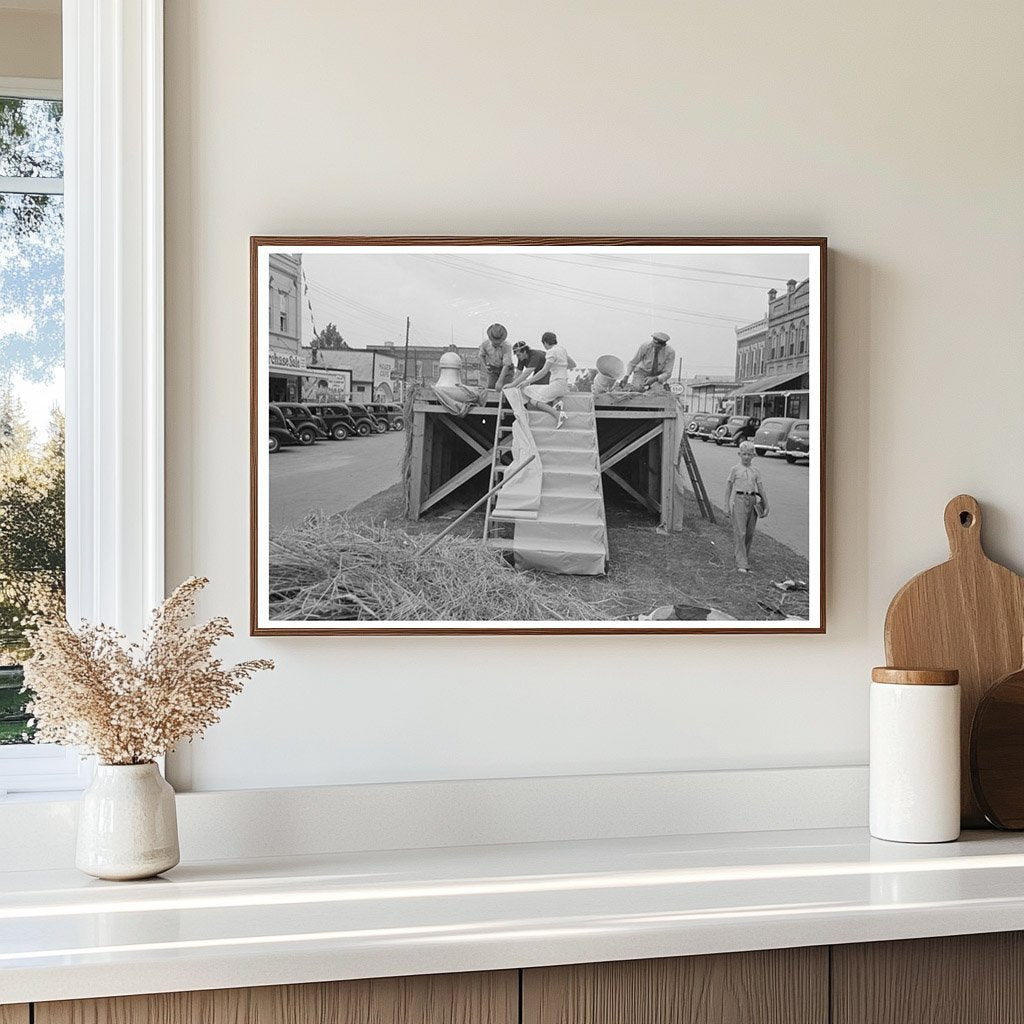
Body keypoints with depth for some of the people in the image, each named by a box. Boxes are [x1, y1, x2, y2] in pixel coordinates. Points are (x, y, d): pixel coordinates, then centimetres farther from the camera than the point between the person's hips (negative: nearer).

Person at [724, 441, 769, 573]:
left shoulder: (756, 471, 9)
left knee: (749, 533, 8)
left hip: (752, 502, 3)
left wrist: (766, 506, 5)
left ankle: (744, 556, 28)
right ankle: (742, 564, -6)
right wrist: (727, 506, 4)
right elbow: (728, 488, 5)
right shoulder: (735, 470, 2)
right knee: (740, 533, -7)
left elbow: (761, 489, 10)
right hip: (739, 501, -3)